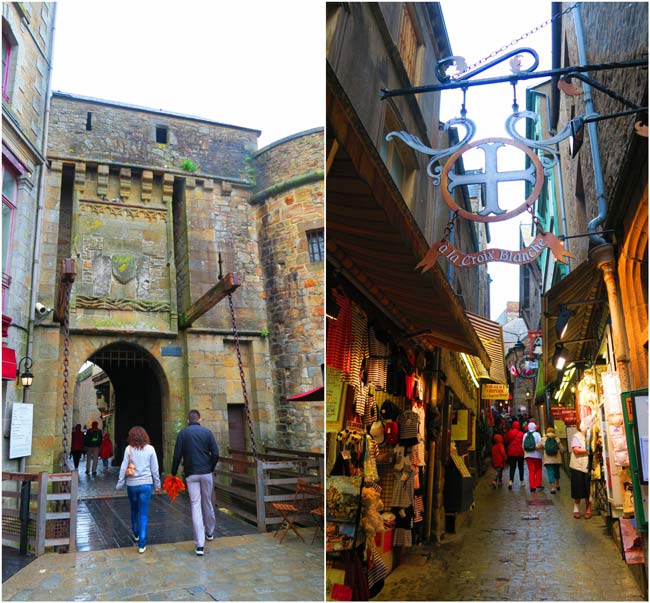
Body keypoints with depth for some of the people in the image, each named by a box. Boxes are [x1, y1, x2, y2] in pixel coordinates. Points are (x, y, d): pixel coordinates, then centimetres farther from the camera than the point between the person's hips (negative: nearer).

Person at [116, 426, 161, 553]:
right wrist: (157, 484, 10)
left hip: (131, 484, 1)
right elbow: (155, 469, 0)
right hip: (146, 484, -1)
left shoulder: (129, 449, -5)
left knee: (134, 509, 24)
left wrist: (119, 483, 7)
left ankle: (136, 534, 41)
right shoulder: (150, 449, -4)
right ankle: (142, 544, -1)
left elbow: (123, 467, -4)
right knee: (144, 514, 3)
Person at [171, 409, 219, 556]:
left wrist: (174, 473, 6)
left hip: (191, 474, -1)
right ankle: (210, 532, 37)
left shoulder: (183, 433, -1)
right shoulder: (207, 432, 0)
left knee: (195, 506, -1)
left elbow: (177, 455, -5)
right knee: (207, 503, 18)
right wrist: (211, 468, 10)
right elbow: (215, 453, -4)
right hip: (206, 473, 1)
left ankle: (199, 545, -5)